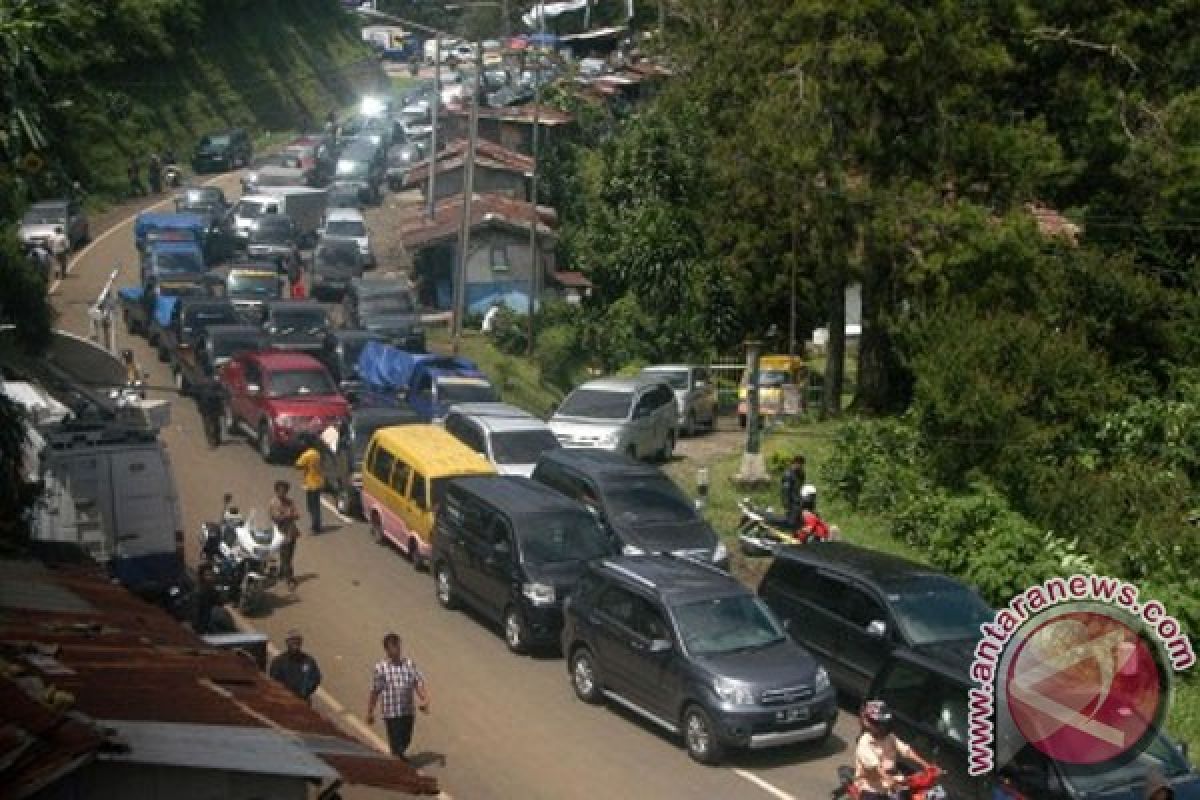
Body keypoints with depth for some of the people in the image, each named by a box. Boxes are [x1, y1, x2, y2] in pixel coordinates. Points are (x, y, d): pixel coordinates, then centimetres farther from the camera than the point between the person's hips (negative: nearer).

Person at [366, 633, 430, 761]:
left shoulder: (410, 664, -1)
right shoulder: (381, 668, -10)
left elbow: (419, 684, -6)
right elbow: (375, 692, -2)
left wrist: (425, 700, -24)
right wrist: (370, 713, 5)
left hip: (408, 713, 4)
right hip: (391, 714, -4)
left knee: (406, 742, 19)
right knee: (396, 744, -5)